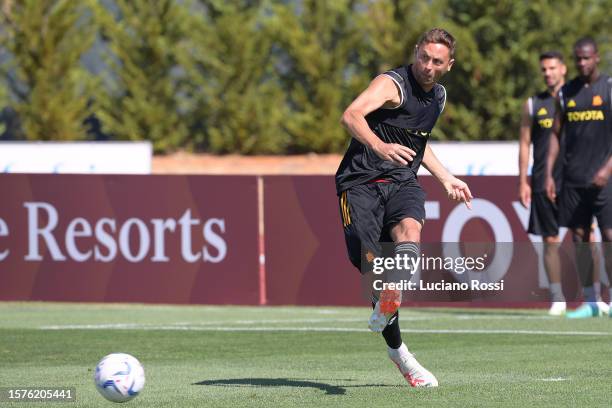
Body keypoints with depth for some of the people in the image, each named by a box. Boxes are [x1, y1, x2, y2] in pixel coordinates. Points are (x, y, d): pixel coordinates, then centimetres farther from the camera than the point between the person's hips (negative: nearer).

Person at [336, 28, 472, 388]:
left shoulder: (439, 96, 15)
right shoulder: (392, 84, -11)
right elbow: (352, 115, -30)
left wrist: (446, 178, 30)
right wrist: (380, 146, -47)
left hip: (402, 181, 6)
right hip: (362, 180, -6)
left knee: (409, 228, -30)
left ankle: (391, 298, -47)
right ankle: (397, 350, 1)